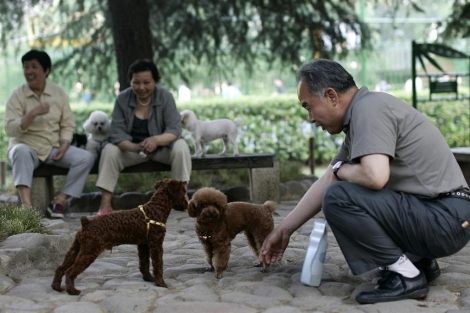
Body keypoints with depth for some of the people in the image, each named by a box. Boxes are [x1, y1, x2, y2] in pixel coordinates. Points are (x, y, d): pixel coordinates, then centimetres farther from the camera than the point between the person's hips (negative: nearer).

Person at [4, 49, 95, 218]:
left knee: (86, 157, -18)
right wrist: (32, 113, -25)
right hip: (27, 146, -3)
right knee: (21, 151, -38)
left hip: (54, 147, 3)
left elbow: (68, 125, 5)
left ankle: (59, 201, -18)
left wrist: (64, 146, -12)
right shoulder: (17, 95, -5)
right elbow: (10, 130, -13)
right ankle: (26, 204, -47)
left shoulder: (59, 93, 4)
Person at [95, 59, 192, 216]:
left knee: (181, 147, -30)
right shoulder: (122, 99, -9)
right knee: (109, 150, -24)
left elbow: (174, 129, -21)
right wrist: (135, 147, -37)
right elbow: (116, 133, -16)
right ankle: (105, 205, -25)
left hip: (162, 147, -1)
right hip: (132, 148, 1)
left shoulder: (165, 97, -12)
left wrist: (156, 140, -43)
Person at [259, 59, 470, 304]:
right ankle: (420, 261, 16)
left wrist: (340, 170, -7)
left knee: (338, 198, -20)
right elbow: (326, 182, 19)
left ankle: (406, 276, -10)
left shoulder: (369, 108, -15)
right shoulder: (358, 119, 14)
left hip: (444, 219, -10)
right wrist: (283, 230, 22)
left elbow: (375, 176, -30)